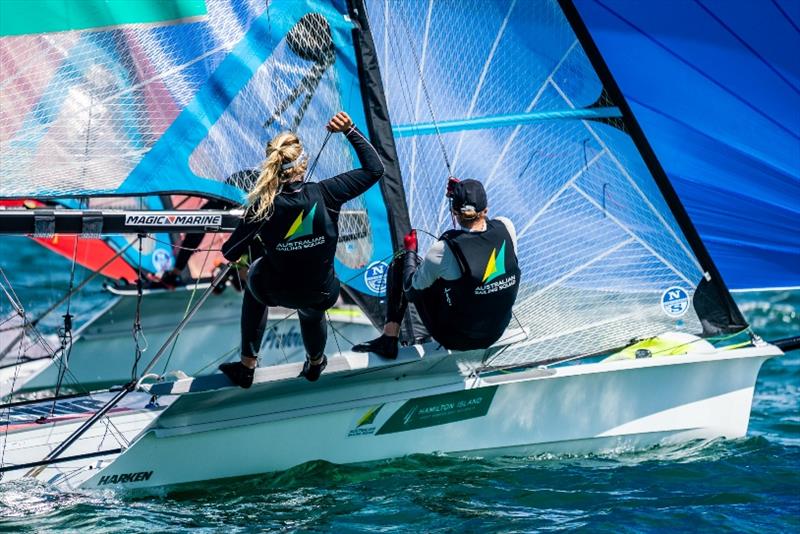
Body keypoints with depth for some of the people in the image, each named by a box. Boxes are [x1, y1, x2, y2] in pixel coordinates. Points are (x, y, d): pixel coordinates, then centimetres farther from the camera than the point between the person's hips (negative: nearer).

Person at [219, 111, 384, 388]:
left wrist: (228, 252, 12)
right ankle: (315, 363, 69)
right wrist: (350, 130, -7)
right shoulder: (326, 193, -24)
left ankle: (247, 365, 42)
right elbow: (374, 169, -12)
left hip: (276, 291, -1)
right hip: (322, 295, 1)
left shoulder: (263, 206, -24)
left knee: (255, 274, 37)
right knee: (311, 313, 39)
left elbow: (230, 253, -12)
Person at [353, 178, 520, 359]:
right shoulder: (506, 228, -16)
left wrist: (410, 251, 8)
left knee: (399, 265, 11)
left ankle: (389, 340, 13)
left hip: (455, 338, -5)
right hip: (496, 334, 5)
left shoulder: (444, 250, -27)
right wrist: (469, 192, 15)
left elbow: (411, 289, -8)